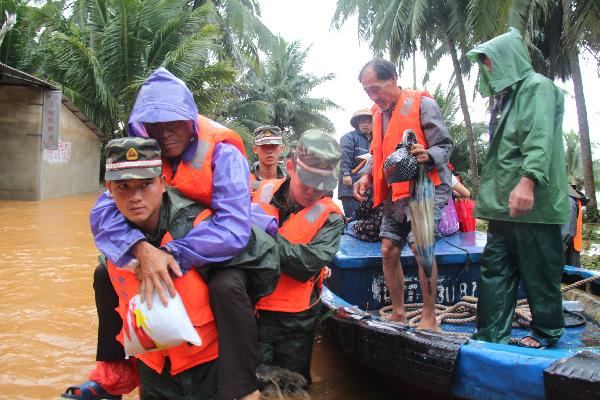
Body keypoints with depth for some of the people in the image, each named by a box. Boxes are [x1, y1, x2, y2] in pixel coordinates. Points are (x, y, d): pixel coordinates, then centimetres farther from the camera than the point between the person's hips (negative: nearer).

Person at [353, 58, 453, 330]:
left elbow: (445, 145, -10)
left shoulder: (422, 104, -8)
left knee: (420, 245, -18)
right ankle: (398, 314, 20)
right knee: (389, 251, 7)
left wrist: (428, 156, -31)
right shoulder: (379, 113, 14)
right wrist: (367, 176, 5)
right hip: (394, 193, 8)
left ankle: (429, 318, -5)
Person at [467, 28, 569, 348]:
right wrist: (489, 194, 20)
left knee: (538, 269, 1)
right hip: (504, 203, 9)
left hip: (532, 202, -9)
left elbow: (541, 139, -19)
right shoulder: (505, 95, 22)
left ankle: (546, 332, 18)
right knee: (495, 267, 7)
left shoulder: (537, 87, -5)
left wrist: (528, 180, -31)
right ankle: (490, 336, 12)